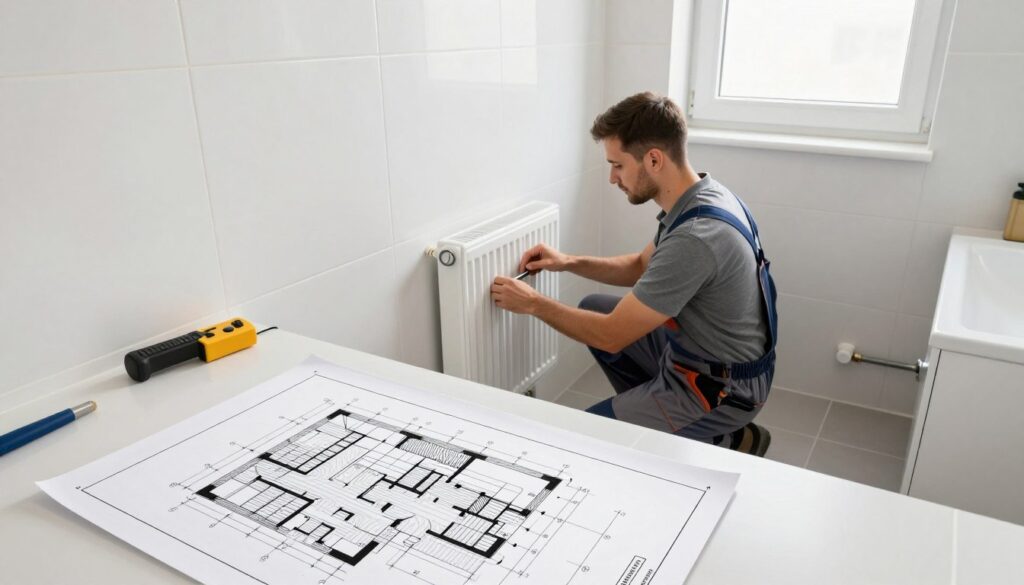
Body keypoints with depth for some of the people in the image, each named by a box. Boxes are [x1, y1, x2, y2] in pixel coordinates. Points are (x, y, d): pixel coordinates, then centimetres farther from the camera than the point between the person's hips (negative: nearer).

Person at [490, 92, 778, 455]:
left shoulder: (695, 237, -33)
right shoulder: (701, 196, -2)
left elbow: (612, 337, -25)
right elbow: (642, 267, 15)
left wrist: (533, 303, -12)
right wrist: (569, 262, 2)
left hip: (721, 389, -9)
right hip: (693, 351, 9)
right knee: (594, 308, 16)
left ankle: (721, 445, 3)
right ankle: (656, 417, 18)